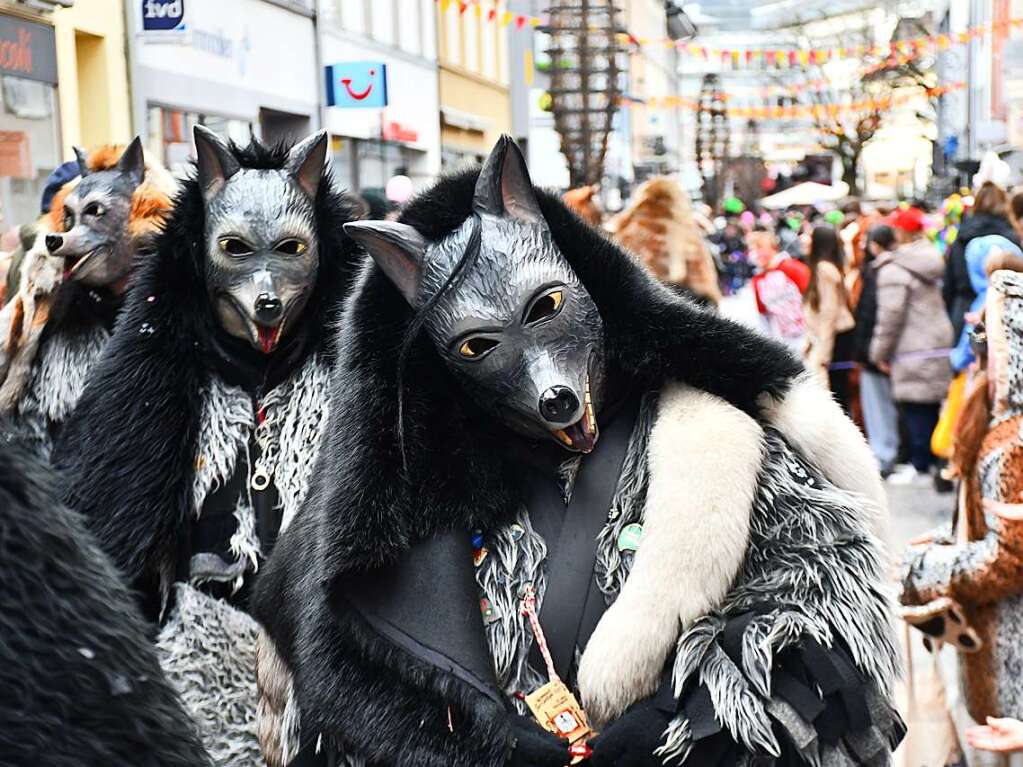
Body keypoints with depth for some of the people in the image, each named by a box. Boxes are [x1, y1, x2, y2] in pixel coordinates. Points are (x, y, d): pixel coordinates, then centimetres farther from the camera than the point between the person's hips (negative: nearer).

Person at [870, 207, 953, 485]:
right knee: (933, 406, 13)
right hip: (939, 344, 8)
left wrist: (881, 352, -6)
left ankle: (920, 465, 2)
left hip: (913, 351, -8)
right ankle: (936, 457, 20)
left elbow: (890, 316, -16)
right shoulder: (931, 259, 10)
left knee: (916, 409, -2)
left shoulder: (893, 269, -15)